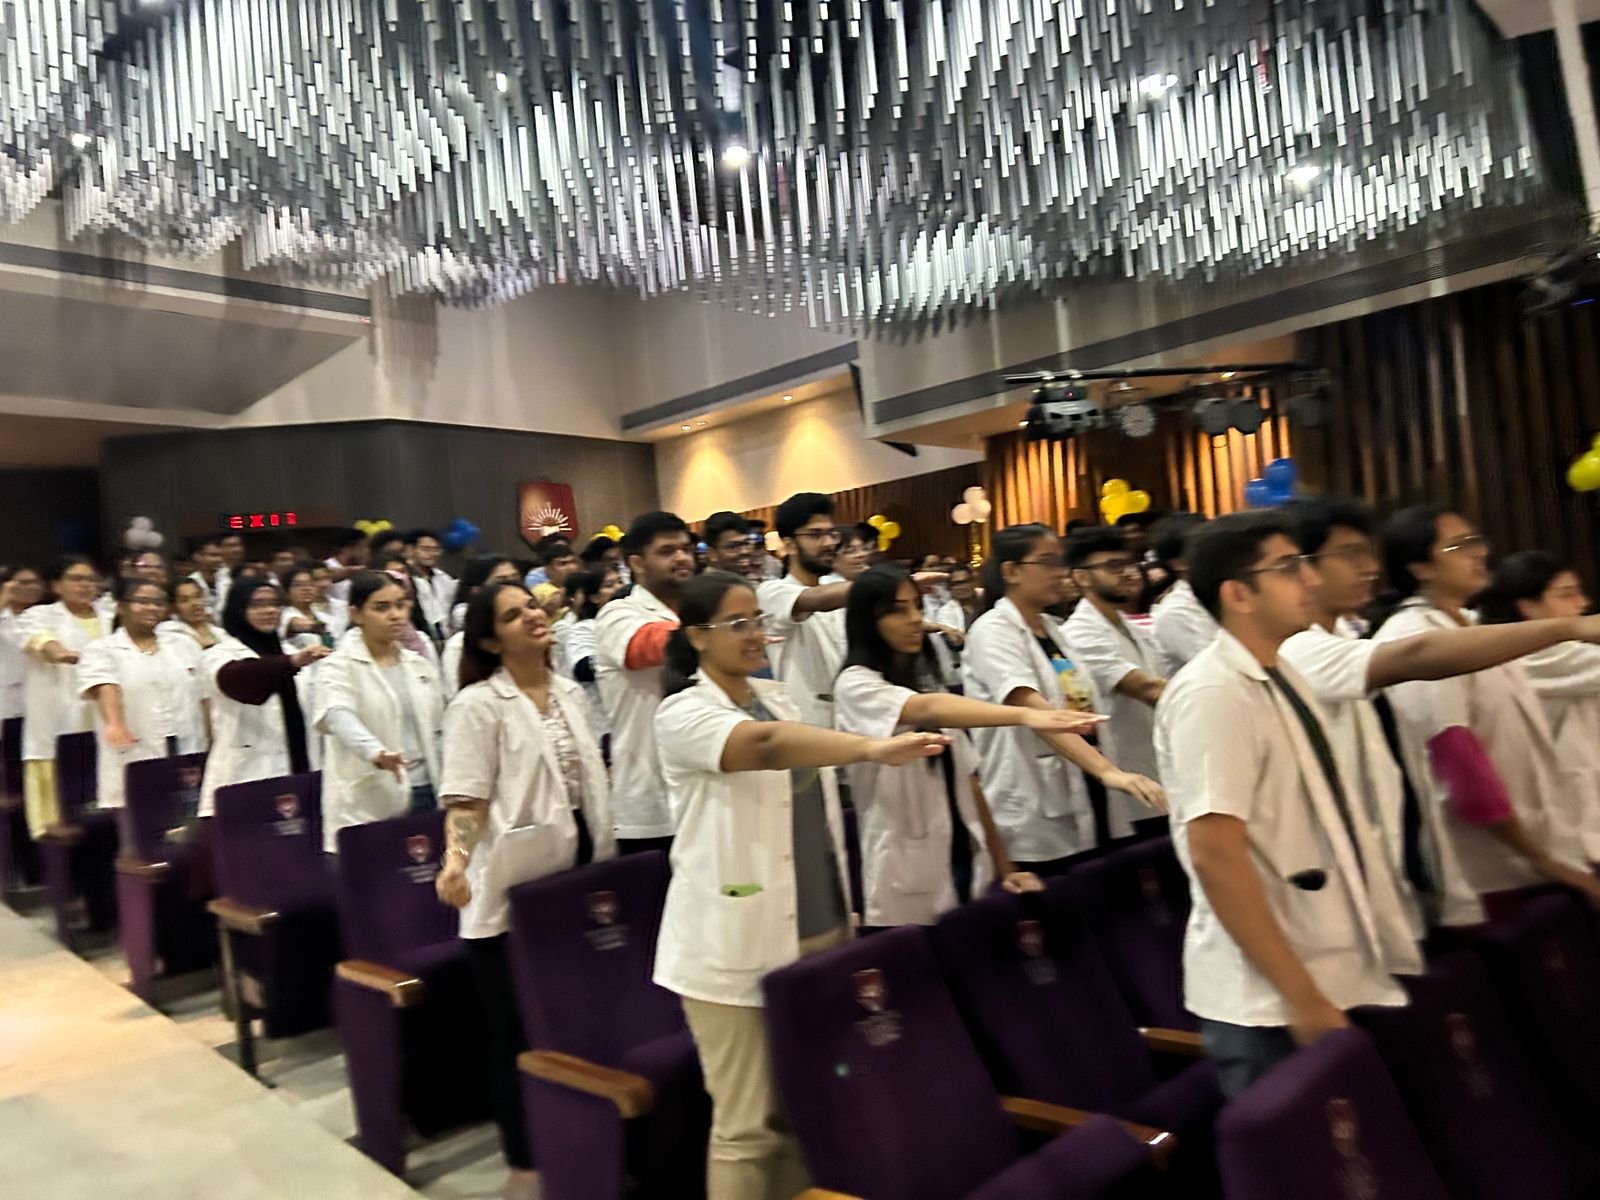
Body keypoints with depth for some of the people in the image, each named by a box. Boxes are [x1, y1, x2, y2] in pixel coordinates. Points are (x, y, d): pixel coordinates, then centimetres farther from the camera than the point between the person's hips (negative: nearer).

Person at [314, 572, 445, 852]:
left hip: (425, 796, 5)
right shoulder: (339, 667, -4)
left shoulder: (421, 666, 13)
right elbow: (339, 717, -24)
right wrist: (376, 753, -43)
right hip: (368, 808, -4)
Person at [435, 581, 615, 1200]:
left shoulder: (569, 692, 8)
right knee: (521, 1031, 7)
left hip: (576, 873, 6)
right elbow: (466, 800, -17)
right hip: (515, 887, -6)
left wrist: (606, 861, 20)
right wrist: (456, 860, -33)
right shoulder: (478, 704, -11)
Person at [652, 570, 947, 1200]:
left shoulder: (777, 696, 11)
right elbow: (764, 746, -33)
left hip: (816, 930, 7)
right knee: (748, 1125, 1)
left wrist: (842, 906, 21)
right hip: (735, 948, -7)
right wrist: (873, 748, -47)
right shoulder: (684, 714, -12)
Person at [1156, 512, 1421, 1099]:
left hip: (1333, 977, 8)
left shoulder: (1282, 678, 8)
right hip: (1269, 1002, -8)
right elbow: (1215, 855, -24)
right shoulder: (1213, 694, -19)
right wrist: (1302, 997, -22)